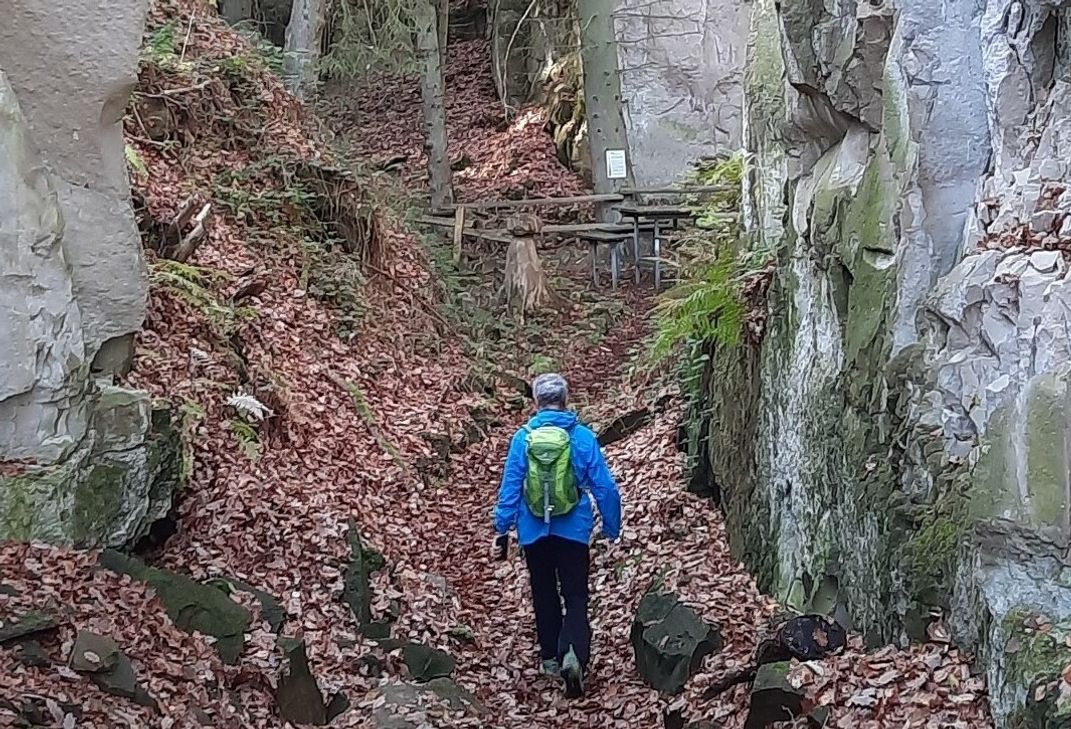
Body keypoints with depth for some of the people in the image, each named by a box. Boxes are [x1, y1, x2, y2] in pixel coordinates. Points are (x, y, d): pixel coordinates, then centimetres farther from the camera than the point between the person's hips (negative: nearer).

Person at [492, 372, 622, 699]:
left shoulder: (523, 438, -7)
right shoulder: (583, 436, -8)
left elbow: (510, 487, -4)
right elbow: (604, 487, -5)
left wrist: (502, 528, 6)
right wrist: (612, 528, 6)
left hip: (535, 531, 1)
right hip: (573, 531, -1)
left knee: (544, 594, 18)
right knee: (575, 595, 3)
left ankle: (551, 657, 25)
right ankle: (574, 653, -20)